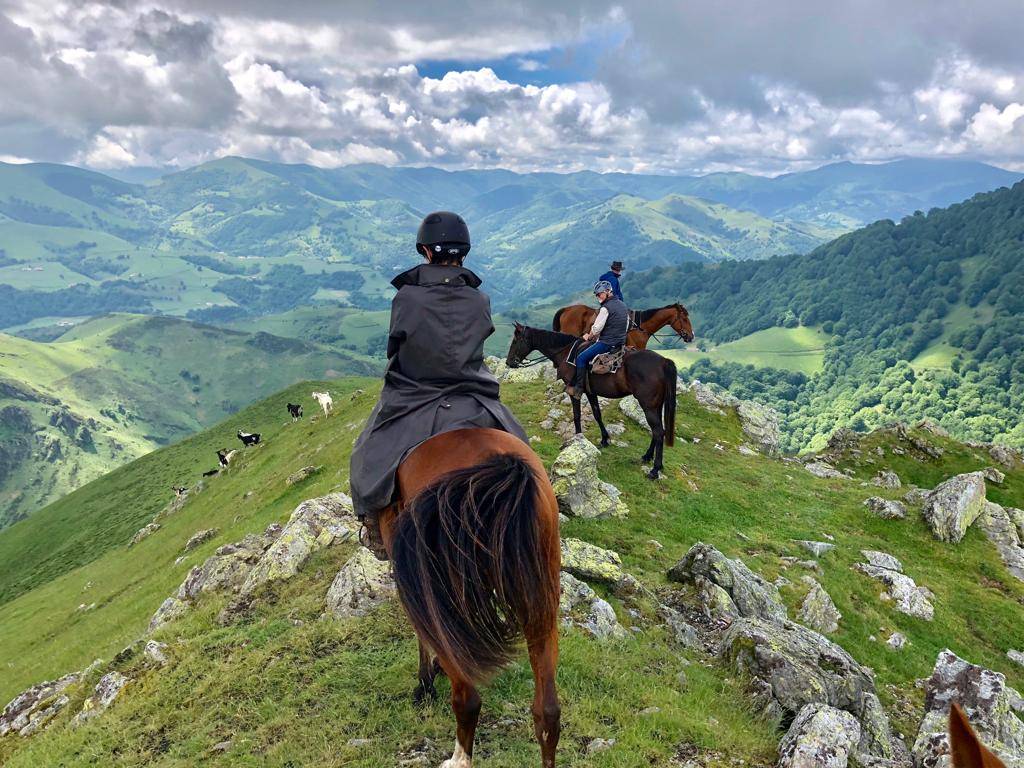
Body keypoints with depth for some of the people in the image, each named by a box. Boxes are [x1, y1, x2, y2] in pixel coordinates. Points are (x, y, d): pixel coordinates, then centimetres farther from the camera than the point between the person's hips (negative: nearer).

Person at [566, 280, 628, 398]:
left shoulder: (606, 308, -16)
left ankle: (578, 388, -9)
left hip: (607, 343, -10)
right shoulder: (623, 306, 13)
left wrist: (589, 337, 4)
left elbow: (596, 328, -15)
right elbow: (626, 327, 21)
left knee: (581, 358, -7)